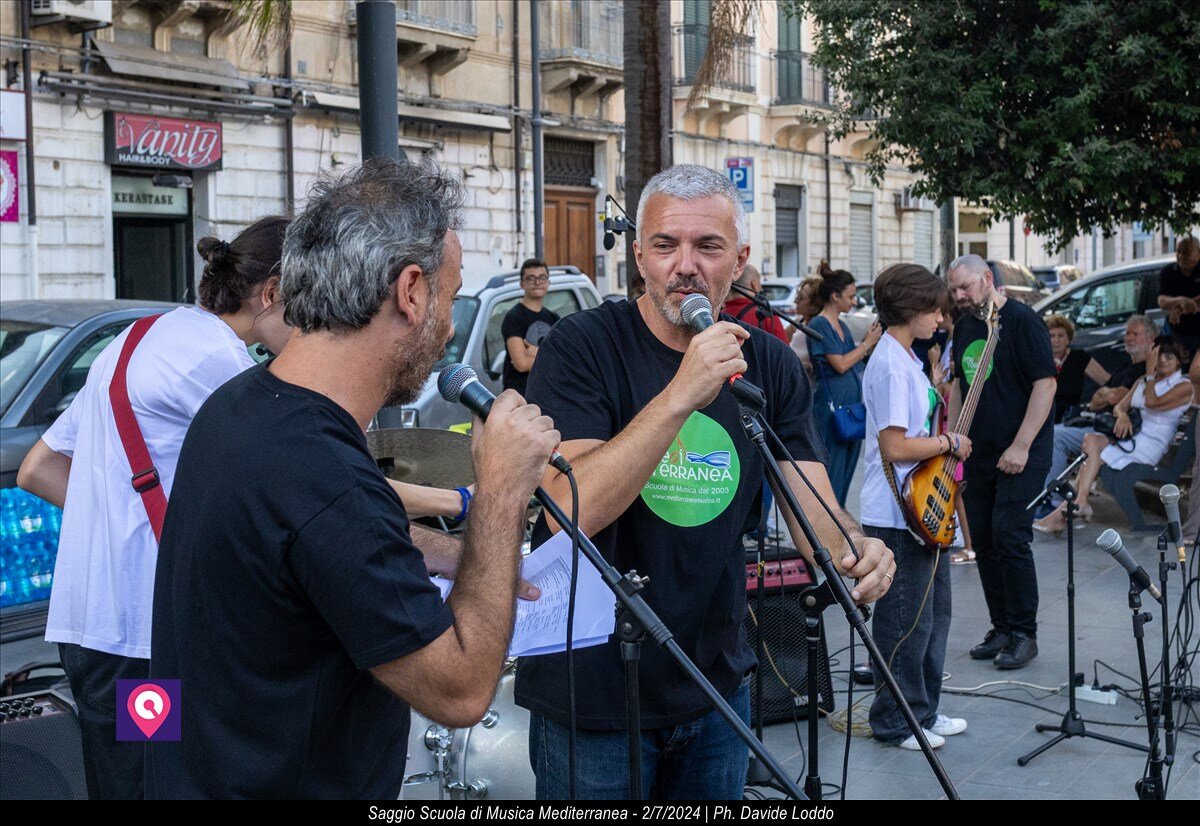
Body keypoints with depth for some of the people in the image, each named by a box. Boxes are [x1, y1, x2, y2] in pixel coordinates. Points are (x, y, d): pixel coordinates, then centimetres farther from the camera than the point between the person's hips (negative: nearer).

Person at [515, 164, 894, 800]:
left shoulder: (772, 366, 1)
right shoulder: (583, 346, -14)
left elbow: (814, 510, -6)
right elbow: (570, 512, -27)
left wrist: (852, 551, -29)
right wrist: (681, 396, -34)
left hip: (717, 682, 5)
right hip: (592, 695, -4)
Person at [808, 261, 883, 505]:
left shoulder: (841, 325, 15)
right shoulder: (819, 325, -11)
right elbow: (840, 364, -16)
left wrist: (872, 340, 4)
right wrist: (867, 343, -9)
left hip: (852, 404, 9)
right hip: (832, 405, -9)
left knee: (848, 467, 12)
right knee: (833, 469, -6)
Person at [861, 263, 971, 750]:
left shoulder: (906, 358, 13)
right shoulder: (891, 365, -20)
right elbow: (894, 446, -25)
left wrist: (946, 443, 9)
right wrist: (950, 444, -13)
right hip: (896, 516, -11)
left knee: (934, 611, 18)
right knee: (907, 620, -1)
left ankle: (923, 710, 30)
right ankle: (895, 723, 10)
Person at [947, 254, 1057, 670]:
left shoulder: (1021, 320, -10)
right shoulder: (963, 326, 12)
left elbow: (1046, 382, -14)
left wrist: (1021, 446, -18)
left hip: (1020, 455, -7)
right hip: (977, 455, 8)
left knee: (1009, 538, -11)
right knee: (983, 542, 8)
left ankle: (1024, 634, -1)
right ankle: (1001, 628, 18)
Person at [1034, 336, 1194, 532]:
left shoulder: (1184, 386, 0)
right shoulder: (1143, 381, 23)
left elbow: (1152, 403, -16)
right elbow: (1119, 406, 17)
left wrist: (1150, 373, -7)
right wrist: (1122, 415, -7)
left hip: (1149, 447, -7)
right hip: (1131, 438, 7)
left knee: (1092, 443, -24)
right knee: (1091, 440, -21)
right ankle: (1080, 501, -28)